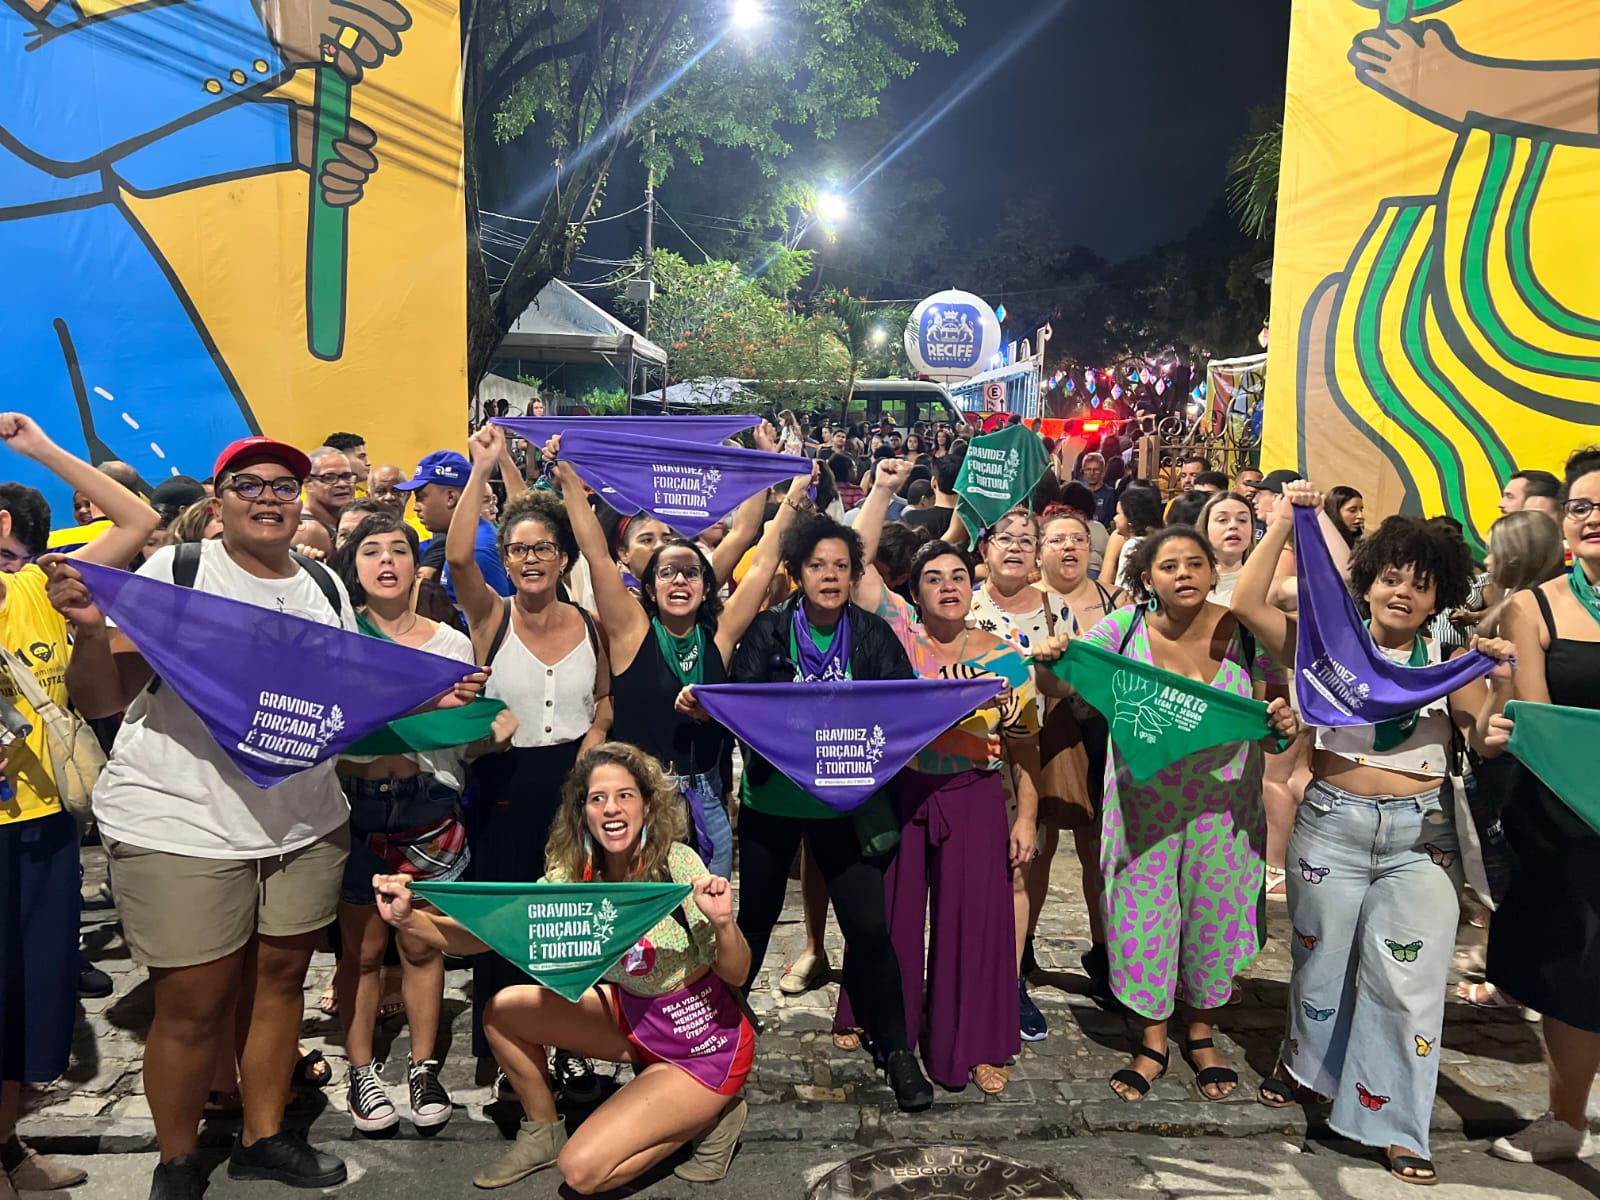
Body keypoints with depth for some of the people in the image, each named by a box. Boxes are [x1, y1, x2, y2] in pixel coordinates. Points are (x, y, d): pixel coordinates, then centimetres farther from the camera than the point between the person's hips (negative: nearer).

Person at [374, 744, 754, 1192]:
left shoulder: (677, 863, -25)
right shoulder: (572, 876, -10)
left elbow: (736, 975, -21)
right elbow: (483, 934, -14)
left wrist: (724, 923, -42)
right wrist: (408, 918, -31)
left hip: (706, 1042, -6)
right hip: (634, 1016, 6)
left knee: (582, 1170, -13)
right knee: (503, 1012, -1)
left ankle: (710, 1115, 7)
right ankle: (543, 1133, 22)